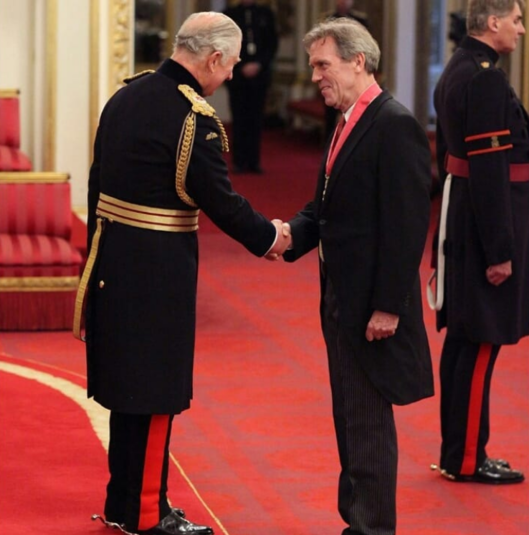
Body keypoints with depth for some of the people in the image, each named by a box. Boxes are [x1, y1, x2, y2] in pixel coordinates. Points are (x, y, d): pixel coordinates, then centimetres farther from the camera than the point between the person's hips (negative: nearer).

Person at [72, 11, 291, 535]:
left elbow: (100, 179, 12)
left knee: (129, 379, 18)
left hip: (111, 258, 8)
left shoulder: (126, 95, 7)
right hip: (158, 269, -8)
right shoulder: (194, 116, -18)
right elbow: (218, 198, -14)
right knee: (156, 390, 2)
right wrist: (267, 237, 3)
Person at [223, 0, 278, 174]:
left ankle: (253, 161, 3)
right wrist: (241, 68, -8)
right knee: (239, 119, -3)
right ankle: (239, 161, 0)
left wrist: (259, 65, -6)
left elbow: (272, 44, 7)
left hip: (259, 74, 1)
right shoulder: (230, 14, 5)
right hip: (237, 75, -1)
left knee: (256, 119, 0)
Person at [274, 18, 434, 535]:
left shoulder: (395, 126, -17)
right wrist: (291, 233, -3)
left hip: (373, 304, -10)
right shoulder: (347, 125, 13)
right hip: (342, 299, 10)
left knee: (368, 420, -4)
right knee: (350, 417, 16)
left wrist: (389, 306, -22)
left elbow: (407, 225, -21)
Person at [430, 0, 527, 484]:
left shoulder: (456, 72, 13)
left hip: (461, 220, 10)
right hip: (487, 221, -10)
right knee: (482, 341, -4)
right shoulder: (486, 79, -19)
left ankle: (456, 450, 22)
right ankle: (467, 458, 2)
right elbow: (489, 168, -22)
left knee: (463, 338, 14)